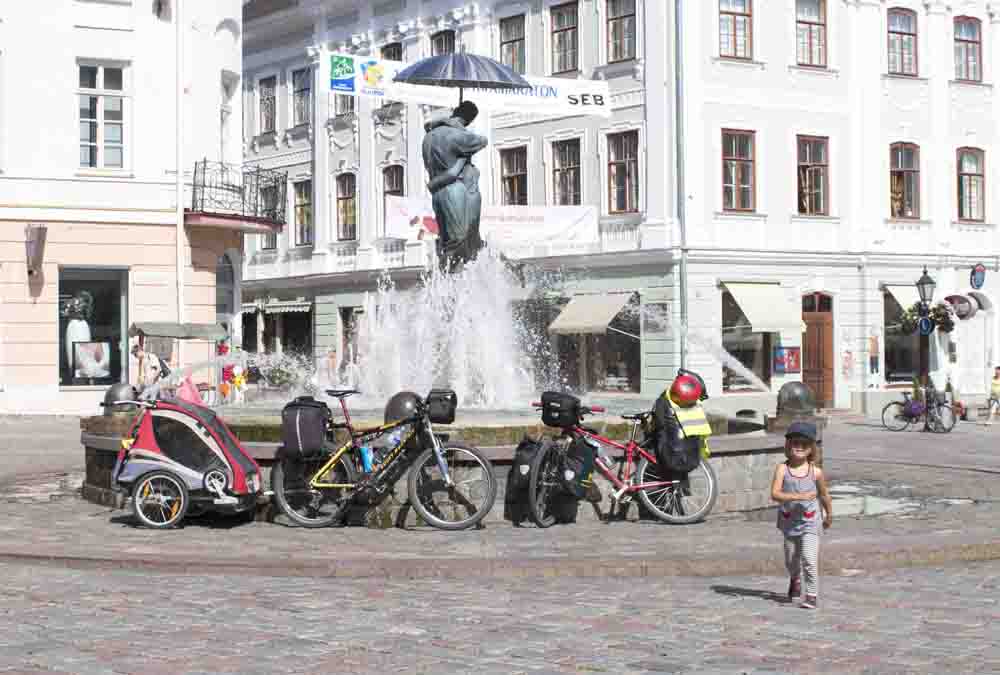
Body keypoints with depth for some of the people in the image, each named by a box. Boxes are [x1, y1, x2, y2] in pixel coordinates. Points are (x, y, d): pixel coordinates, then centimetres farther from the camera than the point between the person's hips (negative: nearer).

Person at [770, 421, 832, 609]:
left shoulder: (816, 472, -7)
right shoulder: (782, 469, -10)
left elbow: (824, 495, 10)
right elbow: (775, 494, -21)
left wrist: (829, 515, 22)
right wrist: (799, 497, -31)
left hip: (809, 523, -2)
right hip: (789, 522, 2)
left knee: (809, 559, -16)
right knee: (791, 561, 19)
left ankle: (812, 595, -5)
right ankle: (795, 580, 50)